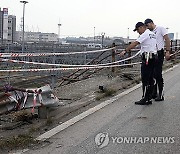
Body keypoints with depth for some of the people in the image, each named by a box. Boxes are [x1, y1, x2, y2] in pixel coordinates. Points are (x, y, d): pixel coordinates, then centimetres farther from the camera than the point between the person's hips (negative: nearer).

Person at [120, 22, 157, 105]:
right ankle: (149, 98, 14)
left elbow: (135, 44, -16)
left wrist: (125, 51, -15)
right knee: (150, 79, 10)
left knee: (145, 80, -6)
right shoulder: (152, 34, 18)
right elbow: (156, 46, 21)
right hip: (153, 57, 10)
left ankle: (145, 99, -5)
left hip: (147, 59, -10)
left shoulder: (145, 34, -11)